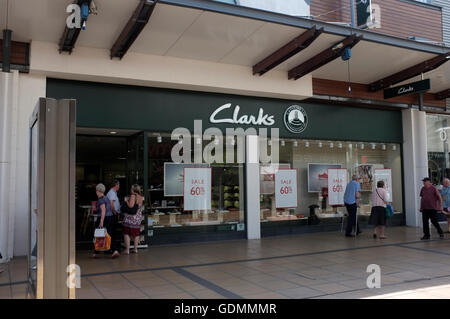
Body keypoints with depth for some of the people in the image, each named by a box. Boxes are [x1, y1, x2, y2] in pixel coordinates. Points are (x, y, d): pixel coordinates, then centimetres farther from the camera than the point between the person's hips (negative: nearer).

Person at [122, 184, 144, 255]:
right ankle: (135, 249, 17)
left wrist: (126, 201, -7)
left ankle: (127, 250, 1)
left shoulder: (133, 196, -14)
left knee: (126, 233, 2)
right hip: (138, 218, 7)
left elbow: (131, 205, -22)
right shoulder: (141, 197, 7)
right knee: (136, 234, 13)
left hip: (130, 218, -6)